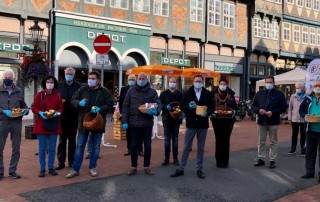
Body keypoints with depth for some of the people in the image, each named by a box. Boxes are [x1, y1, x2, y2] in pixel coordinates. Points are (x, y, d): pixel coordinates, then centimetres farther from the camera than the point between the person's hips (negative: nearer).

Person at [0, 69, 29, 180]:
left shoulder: (19, 91, 10)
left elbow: (23, 105, 16)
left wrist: (25, 110, -5)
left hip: (16, 122, 2)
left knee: (16, 148, 7)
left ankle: (12, 171, 18)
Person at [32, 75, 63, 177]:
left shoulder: (58, 95, 4)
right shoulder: (39, 94, -2)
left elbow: (61, 108, 7)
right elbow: (34, 108, 0)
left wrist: (57, 113, -14)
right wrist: (40, 113, -19)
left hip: (54, 124, 2)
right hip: (41, 124, -2)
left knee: (52, 148, 7)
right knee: (42, 148, 3)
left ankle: (51, 168, 18)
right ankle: (42, 169, 12)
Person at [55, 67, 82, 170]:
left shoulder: (79, 86, -1)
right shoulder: (59, 85, 4)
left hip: (74, 117, -1)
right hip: (62, 117, 1)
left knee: (72, 140, 10)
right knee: (62, 140, 4)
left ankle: (72, 161, 19)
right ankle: (61, 162, 10)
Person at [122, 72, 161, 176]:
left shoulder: (152, 92, 5)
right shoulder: (131, 91, 6)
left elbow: (158, 103, -3)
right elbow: (125, 106, 3)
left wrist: (156, 111, -27)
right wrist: (124, 121, -5)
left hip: (147, 123, 0)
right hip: (133, 123, 1)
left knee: (147, 146, 7)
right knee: (133, 145, 7)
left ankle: (147, 166, 20)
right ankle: (133, 167, 18)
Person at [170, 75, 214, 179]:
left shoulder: (208, 94, 2)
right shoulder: (187, 93, 2)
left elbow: (212, 107, 4)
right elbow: (182, 106, 3)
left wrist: (207, 113, -16)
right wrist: (188, 106, -18)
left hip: (203, 124, 1)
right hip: (191, 124, 0)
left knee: (200, 149, 10)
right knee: (186, 148, 5)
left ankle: (199, 169, 21)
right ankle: (180, 169, 13)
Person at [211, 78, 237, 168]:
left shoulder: (231, 94, 5)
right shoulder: (214, 93, 3)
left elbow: (235, 106, 7)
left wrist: (233, 112, -12)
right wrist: (212, 112, -13)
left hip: (228, 120, 0)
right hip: (217, 120, 0)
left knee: (226, 140, 3)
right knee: (218, 140, 2)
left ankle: (225, 161, 12)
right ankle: (219, 161, 12)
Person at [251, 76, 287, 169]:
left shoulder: (279, 94, 1)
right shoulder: (259, 93, 9)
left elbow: (284, 107, -2)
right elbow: (253, 106, 11)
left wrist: (273, 112, -16)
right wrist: (258, 110, -11)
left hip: (273, 122, -3)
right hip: (261, 121, 3)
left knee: (273, 142, 5)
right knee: (261, 142, 10)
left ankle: (272, 160, 12)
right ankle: (261, 159, 19)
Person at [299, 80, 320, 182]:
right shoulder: (308, 99, 7)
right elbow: (301, 110, 14)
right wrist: (305, 117, -6)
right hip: (311, 130, 4)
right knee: (310, 152, 13)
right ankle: (309, 172, 25)